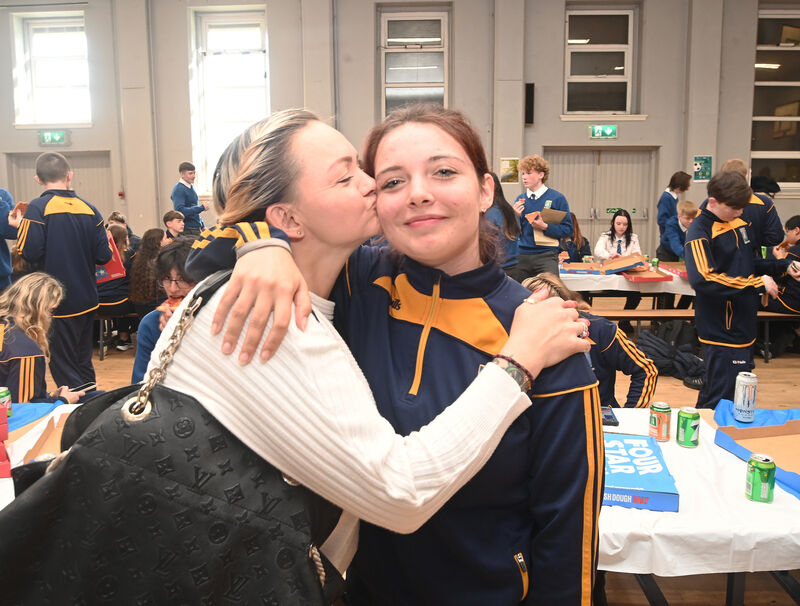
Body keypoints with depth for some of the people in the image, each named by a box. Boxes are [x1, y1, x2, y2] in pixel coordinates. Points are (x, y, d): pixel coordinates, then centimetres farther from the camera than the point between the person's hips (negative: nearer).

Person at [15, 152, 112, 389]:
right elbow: (103, 256, -3)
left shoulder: (38, 208, -14)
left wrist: (21, 228, -1)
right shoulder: (89, 209, -1)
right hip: (87, 300, 5)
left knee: (64, 368, 6)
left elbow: (29, 253, -20)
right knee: (83, 363, 19)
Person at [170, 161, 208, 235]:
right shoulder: (178, 189, -13)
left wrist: (202, 226, 20)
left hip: (196, 228, 8)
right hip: (187, 231, -8)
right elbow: (180, 211, -24)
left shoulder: (191, 187, 13)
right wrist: (202, 207, -20)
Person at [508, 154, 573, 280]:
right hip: (521, 255, 4)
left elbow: (568, 230, -5)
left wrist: (545, 227, -17)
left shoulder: (557, 198, -1)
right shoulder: (520, 199, 10)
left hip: (546, 256, -4)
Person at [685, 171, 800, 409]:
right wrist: (756, 283, -26)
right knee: (723, 399, -3)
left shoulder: (740, 223, 9)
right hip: (723, 333, -8)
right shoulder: (699, 232, -16)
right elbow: (703, 279, -30)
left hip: (743, 325, 8)